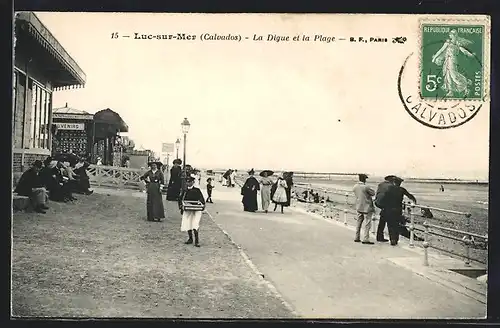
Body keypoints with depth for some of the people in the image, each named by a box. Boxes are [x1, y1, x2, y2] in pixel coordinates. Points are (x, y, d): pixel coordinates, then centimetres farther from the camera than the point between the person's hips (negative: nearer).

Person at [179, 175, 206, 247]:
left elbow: (202, 199, 1)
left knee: (195, 225, -15)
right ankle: (190, 239, 21)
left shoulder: (197, 190, 2)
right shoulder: (185, 191, 11)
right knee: (188, 225, 4)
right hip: (187, 210, 4)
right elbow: (180, 199, 11)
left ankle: (197, 241, -9)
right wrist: (181, 206, -4)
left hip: (196, 210, -4)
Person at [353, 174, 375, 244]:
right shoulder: (366, 187, -18)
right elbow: (373, 193, -6)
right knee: (367, 224, -2)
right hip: (367, 207, -7)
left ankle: (356, 238, 23)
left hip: (359, 207, 7)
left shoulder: (355, 187, 1)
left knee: (359, 223, 17)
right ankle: (365, 239, -4)